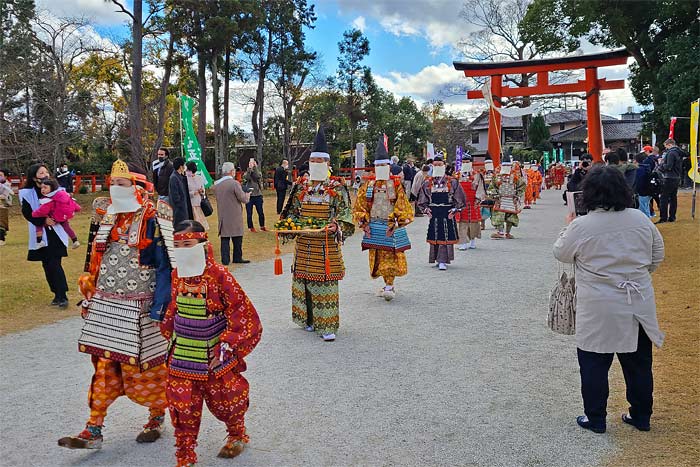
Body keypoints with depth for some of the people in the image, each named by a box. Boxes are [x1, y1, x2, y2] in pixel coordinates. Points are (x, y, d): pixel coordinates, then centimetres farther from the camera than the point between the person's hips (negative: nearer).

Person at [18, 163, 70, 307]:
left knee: (54, 264, -10)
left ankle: (62, 296, -7)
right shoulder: (27, 193, -2)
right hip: (40, 234, 2)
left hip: (56, 232, -2)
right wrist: (44, 220, -18)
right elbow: (27, 213, -7)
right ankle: (58, 294, 19)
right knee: (47, 265, 8)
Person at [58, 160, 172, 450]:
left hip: (138, 309, -6)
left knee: (144, 365, 6)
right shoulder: (108, 216, 9)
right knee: (104, 364, 10)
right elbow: (97, 261, 17)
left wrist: (159, 305, -19)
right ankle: (93, 430, 19)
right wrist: (90, 297, 16)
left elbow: (165, 266, -15)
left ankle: (157, 417, 29)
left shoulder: (153, 220, -13)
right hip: (105, 306, 6)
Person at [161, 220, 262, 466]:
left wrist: (227, 347, -15)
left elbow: (241, 312, -16)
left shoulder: (218, 275, -19)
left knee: (223, 399, 15)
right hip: (182, 357, 4)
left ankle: (237, 435, 42)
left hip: (214, 355, -4)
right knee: (182, 404, 6)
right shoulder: (176, 275, -2)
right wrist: (169, 334, 12)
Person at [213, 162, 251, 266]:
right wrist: (247, 195, 11)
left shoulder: (216, 184, 5)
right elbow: (243, 199, -12)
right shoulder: (234, 183, -15)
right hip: (234, 216, -5)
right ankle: (237, 258, 13)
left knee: (224, 238, 8)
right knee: (237, 238, 7)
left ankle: (225, 260, 8)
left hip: (222, 216, 5)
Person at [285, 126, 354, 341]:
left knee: (325, 281, -3)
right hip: (304, 243, 4)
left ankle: (327, 325, 1)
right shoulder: (301, 185, 9)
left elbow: (345, 213, -4)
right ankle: (308, 319, 24)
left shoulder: (337, 187, -2)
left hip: (327, 244, -4)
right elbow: (293, 211, 15)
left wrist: (336, 227, -21)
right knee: (303, 279, 8)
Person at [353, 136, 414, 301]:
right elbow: (360, 206, 8)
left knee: (390, 257, -4)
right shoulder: (367, 185, 7)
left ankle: (389, 286, 1)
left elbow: (402, 207, -5)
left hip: (391, 227, -3)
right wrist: (364, 223, -3)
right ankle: (389, 284, 23)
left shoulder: (396, 185, -1)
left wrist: (395, 223, -14)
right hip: (373, 228, 3)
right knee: (378, 258, 9)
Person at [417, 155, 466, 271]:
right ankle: (438, 259, 18)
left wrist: (454, 210, -5)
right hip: (433, 215, 2)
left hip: (447, 214, -2)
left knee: (446, 237, -5)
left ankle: (443, 261, -3)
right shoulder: (427, 183, 7)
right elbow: (422, 201, 13)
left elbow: (460, 200, 5)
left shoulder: (452, 182, 3)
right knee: (434, 237, 4)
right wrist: (426, 210, 0)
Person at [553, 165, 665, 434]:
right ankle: (641, 416, 32)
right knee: (638, 363, 18)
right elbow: (657, 256, 9)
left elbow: (561, 253, 1)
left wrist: (568, 227, 17)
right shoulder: (641, 219, -2)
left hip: (599, 311, -4)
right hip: (638, 305, 5)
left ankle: (595, 419, 20)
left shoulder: (581, 226, -16)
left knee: (594, 365, 10)